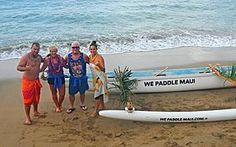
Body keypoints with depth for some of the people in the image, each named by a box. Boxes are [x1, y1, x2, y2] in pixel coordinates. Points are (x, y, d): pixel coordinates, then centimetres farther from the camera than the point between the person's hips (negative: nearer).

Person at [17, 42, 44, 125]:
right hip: (28, 81, -6)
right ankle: (27, 117, 5)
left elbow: (43, 61, 29)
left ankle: (35, 112, 37)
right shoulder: (26, 57, -16)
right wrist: (25, 68, -38)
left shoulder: (39, 57, 5)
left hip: (36, 80, 7)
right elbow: (18, 67, -19)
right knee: (28, 99, -3)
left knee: (36, 98, 18)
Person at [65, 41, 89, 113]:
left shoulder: (84, 56, -11)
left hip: (82, 78, 0)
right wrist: (66, 66, -7)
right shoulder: (68, 57, -6)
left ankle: (82, 104, 40)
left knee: (82, 92, 16)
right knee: (71, 93, 5)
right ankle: (71, 106, 25)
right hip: (73, 78, 0)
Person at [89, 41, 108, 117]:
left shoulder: (99, 57, -19)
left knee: (97, 93, -7)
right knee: (99, 92, 18)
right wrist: (87, 61, 8)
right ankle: (102, 106, 34)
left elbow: (103, 69, -23)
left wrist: (98, 65, -39)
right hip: (95, 77, 7)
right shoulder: (90, 56, 2)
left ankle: (96, 110, 0)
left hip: (100, 77, -7)